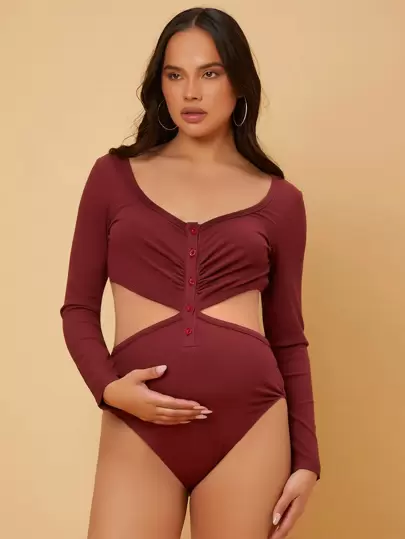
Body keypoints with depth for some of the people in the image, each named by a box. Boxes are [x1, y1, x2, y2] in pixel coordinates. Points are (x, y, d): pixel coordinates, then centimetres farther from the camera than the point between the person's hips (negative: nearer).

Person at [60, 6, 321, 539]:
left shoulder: (279, 199, 6)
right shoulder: (114, 176, 6)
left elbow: (289, 337, 10)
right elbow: (79, 308, 7)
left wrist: (305, 457, 7)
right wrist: (108, 387, -10)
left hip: (250, 427, 1)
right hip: (139, 430, 0)